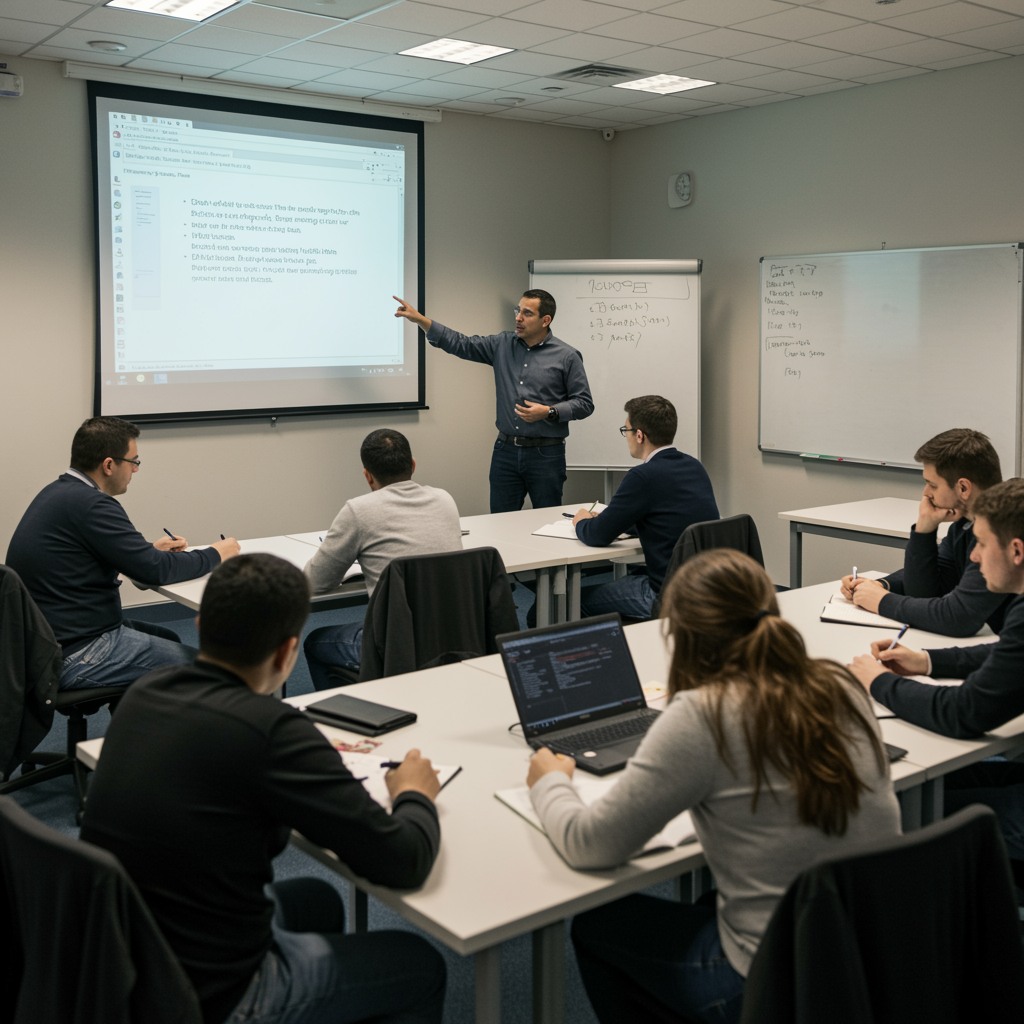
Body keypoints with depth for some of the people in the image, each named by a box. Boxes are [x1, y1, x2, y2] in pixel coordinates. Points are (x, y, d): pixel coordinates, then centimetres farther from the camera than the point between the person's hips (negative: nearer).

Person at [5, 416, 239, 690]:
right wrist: (216, 555, -6)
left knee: (169, 639, 24)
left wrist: (150, 549, 14)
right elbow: (155, 570, -21)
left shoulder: (57, 492, 9)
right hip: (74, 657, -11)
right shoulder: (90, 505, -23)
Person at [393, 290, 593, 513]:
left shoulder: (567, 356, -3)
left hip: (545, 454, -3)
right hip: (506, 451, 4)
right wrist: (420, 319, -3)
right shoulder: (503, 344, 7)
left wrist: (549, 412, -17)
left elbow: (584, 404, -2)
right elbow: (460, 344, 6)